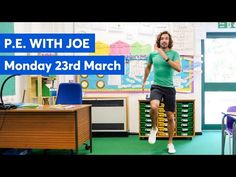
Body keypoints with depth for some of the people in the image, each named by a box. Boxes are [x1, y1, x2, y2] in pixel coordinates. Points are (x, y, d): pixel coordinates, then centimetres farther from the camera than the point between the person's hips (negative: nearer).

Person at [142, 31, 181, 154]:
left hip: (169, 88, 0)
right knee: (154, 107, -31)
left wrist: (165, 57, -21)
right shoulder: (153, 54, 4)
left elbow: (178, 68, -17)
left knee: (170, 117, 6)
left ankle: (170, 143, 25)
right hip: (156, 86, 0)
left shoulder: (174, 53, -2)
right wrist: (144, 81, 27)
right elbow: (148, 67, 21)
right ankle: (154, 128, -1)